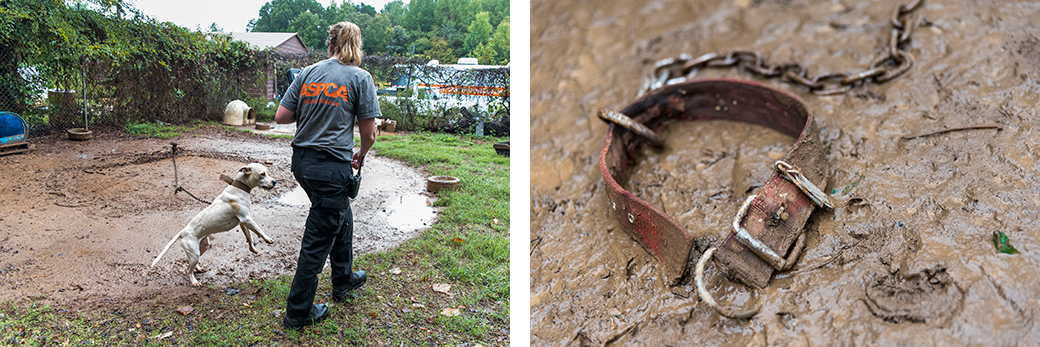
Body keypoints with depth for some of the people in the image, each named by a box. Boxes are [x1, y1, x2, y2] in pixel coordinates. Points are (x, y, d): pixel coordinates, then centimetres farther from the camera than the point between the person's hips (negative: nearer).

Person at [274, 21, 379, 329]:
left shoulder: (307, 73, 5)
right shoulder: (360, 78, -7)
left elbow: (281, 117, 3)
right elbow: (369, 133, -7)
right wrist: (361, 156, 12)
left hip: (302, 161, 7)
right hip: (331, 167, -6)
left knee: (341, 217, 26)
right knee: (318, 238, 4)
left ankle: (343, 280, 44)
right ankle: (298, 312, 15)